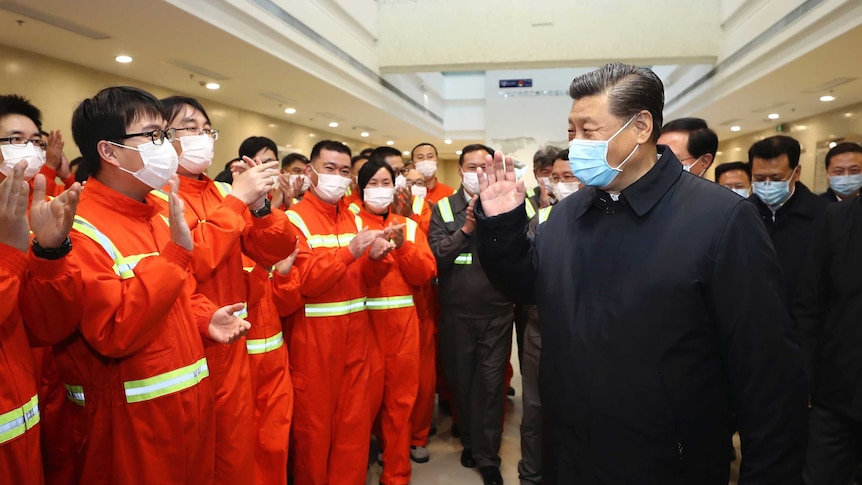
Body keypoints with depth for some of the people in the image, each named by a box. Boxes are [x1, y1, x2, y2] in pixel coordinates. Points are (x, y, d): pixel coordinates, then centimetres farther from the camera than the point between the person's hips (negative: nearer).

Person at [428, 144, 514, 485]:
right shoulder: (444, 208, 3)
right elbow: (435, 255, -8)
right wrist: (466, 229, -17)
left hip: (497, 312, -1)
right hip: (456, 313, 1)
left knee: (490, 384, 3)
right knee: (461, 381, 15)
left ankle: (487, 457, 18)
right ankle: (470, 441, 36)